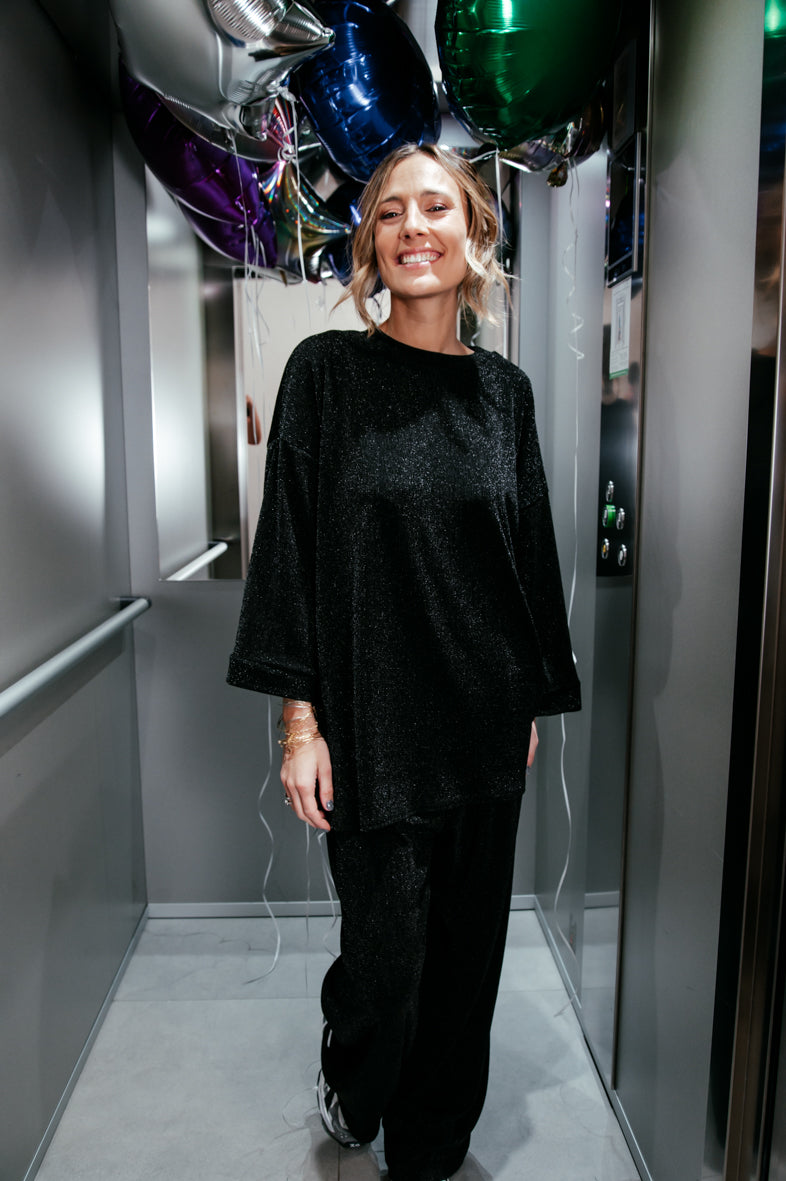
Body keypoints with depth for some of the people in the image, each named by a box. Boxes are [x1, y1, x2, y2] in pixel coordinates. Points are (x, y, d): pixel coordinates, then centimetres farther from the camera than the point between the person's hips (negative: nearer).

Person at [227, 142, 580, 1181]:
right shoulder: (326, 371, -3)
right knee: (386, 951, 3)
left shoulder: (504, 390, 7)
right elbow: (289, 541, -6)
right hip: (373, 723, -3)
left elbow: (533, 552, 10)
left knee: (468, 949, 13)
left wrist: (534, 701, 10)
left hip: (486, 718, 4)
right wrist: (299, 718, -10)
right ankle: (349, 1088, 40)